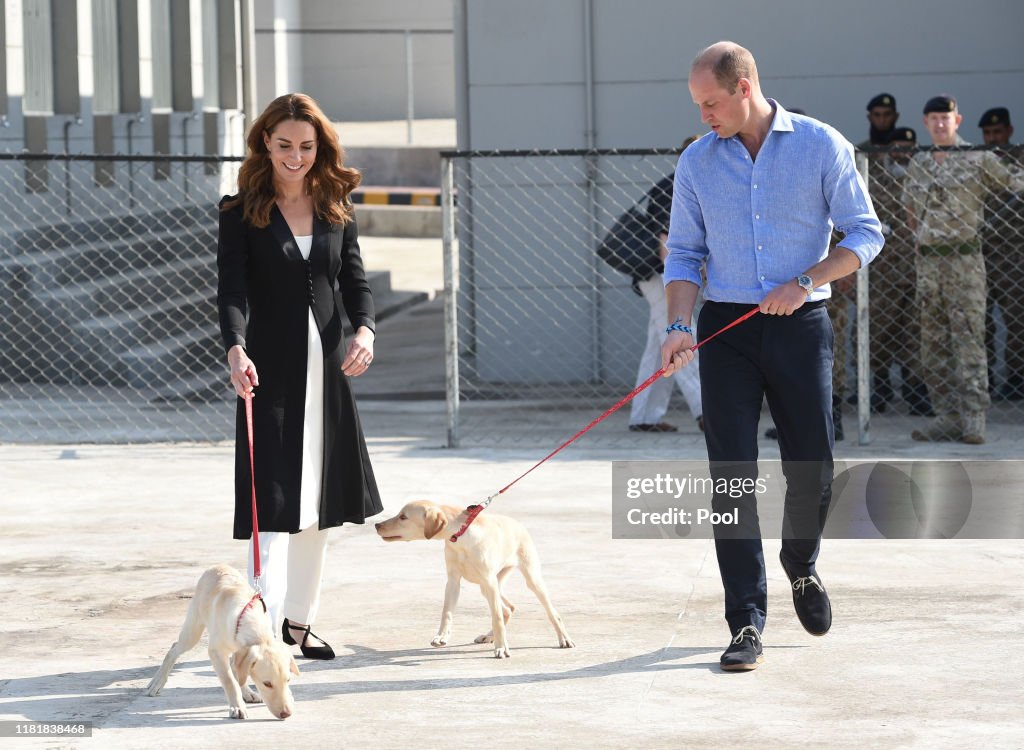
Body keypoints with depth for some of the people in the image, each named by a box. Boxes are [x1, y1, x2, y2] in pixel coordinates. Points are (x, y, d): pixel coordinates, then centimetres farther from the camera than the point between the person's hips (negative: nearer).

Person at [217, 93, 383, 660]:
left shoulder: (335, 209, 9)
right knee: (275, 502, -14)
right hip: (270, 373, -5)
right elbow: (232, 288, -14)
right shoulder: (241, 212, -4)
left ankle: (299, 622, 23)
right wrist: (236, 350, -32)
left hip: (327, 370, 5)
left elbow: (354, 282, 6)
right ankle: (265, 628, -19)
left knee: (319, 505, 11)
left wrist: (364, 330, -16)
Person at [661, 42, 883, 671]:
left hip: (801, 326, -1)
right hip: (727, 330, 1)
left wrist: (805, 281, -14)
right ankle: (747, 623, -5)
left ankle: (802, 567, 35)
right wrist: (680, 326, -6)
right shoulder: (696, 163, 7)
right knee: (731, 477, -7)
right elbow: (685, 254, 9)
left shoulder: (822, 146, -1)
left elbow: (865, 234, -1)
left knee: (813, 472, 3)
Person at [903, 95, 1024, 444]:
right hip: (927, 258, 5)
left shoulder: (978, 159, -1)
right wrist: (923, 240, 14)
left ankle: (974, 417, -12)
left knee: (968, 338, -10)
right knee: (933, 343, 5)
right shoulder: (917, 164, 13)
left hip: (964, 256, -5)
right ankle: (948, 417, 9)